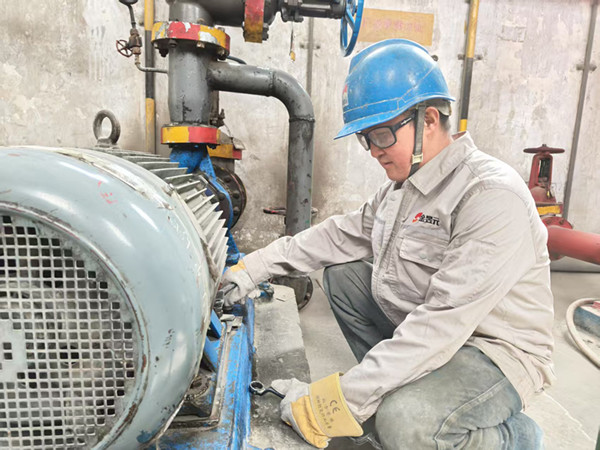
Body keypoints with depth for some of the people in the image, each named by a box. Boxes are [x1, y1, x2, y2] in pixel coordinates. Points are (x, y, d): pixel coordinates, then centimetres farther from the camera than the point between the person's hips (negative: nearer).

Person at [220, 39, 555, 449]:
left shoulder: (493, 196, -26)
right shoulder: (404, 183, 3)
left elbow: (443, 324, -32)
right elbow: (343, 233, 8)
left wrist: (338, 403, -30)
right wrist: (257, 267, 1)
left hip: (494, 350, -8)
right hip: (419, 333, 8)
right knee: (341, 271, 4)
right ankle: (395, 391, 9)